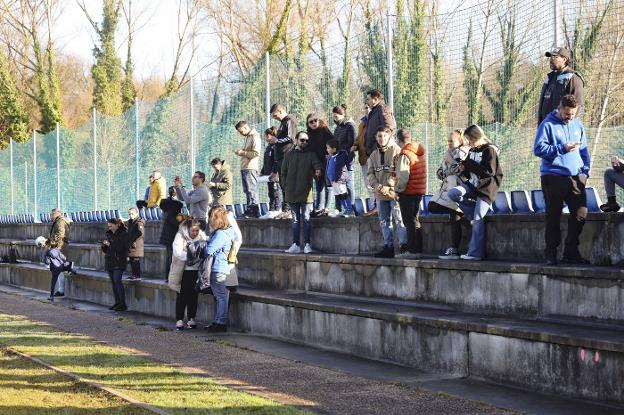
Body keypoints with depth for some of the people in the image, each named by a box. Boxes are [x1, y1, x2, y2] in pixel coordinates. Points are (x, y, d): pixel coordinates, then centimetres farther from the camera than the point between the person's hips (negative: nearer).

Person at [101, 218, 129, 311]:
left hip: (118, 262, -7)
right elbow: (105, 250, 19)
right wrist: (104, 245, -2)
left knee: (117, 281, -14)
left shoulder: (123, 234, -6)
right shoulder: (109, 234, 15)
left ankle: (123, 304, -12)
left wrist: (110, 245, -18)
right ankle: (117, 303, 11)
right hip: (109, 261, 7)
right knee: (113, 282, 6)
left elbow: (121, 248, -16)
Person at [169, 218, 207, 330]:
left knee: (193, 295, 8)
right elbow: (177, 251, -19)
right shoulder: (180, 236, -8)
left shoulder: (202, 236, 4)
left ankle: (191, 319, 17)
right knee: (182, 295, -2)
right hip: (183, 270, -3)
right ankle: (179, 320, 3)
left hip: (196, 270, 3)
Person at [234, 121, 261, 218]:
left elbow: (256, 153, -17)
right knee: (247, 191, 8)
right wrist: (240, 153, 11)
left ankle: (254, 211, -10)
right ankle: (249, 211, 9)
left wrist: (243, 153, -13)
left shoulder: (254, 137, -8)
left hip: (250, 168, -10)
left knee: (251, 190, -10)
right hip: (244, 168, 10)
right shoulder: (247, 137, 21)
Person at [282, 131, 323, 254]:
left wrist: (318, 170, -33)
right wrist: (285, 186, 3)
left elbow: (317, 164, -10)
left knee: (306, 219, -3)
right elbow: (283, 172, 13)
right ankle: (295, 245, 8)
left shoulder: (311, 155, 6)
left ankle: (307, 244, 0)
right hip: (292, 193, 2)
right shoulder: (289, 155, 11)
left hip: (306, 192, -2)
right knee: (295, 220, 6)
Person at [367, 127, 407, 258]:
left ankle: (404, 246, -4)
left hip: (394, 193, -7)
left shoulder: (396, 151, -5)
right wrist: (376, 185, -8)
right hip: (380, 194, 7)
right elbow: (370, 173, 11)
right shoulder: (374, 155, 15)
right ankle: (388, 246, 17)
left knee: (399, 220, -8)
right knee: (384, 221, 11)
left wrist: (389, 187, -16)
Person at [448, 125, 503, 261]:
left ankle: (475, 253, -8)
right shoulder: (472, 151, 13)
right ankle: (478, 213, -3)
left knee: (478, 220, -11)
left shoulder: (489, 150, -10)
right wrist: (464, 170, -4)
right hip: (472, 185, 8)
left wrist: (469, 164, -17)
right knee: (452, 192, -17)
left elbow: (489, 171, -19)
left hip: (485, 188, -8)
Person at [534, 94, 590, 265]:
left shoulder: (577, 125, 14)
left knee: (581, 213, -2)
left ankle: (571, 252, 9)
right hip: (553, 177, -5)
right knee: (553, 216, 1)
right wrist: (562, 148, -17)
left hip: (576, 177, 5)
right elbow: (538, 149, -10)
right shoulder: (548, 124, -3)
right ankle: (551, 253, 8)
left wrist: (585, 171, 9)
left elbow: (583, 150, 21)